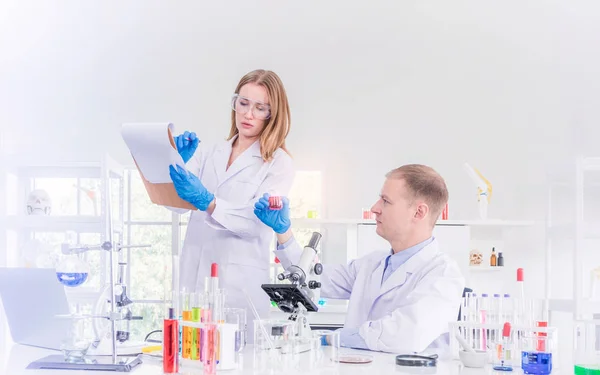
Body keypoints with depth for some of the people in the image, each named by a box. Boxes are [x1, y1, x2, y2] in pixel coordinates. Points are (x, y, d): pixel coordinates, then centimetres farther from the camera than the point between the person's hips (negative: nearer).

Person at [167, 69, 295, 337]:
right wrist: (179, 162, -12)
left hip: (240, 287, -4)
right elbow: (177, 204, 4)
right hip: (193, 279, 4)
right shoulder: (207, 154, 14)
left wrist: (207, 203, -27)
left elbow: (256, 222, -13)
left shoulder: (279, 164, 1)